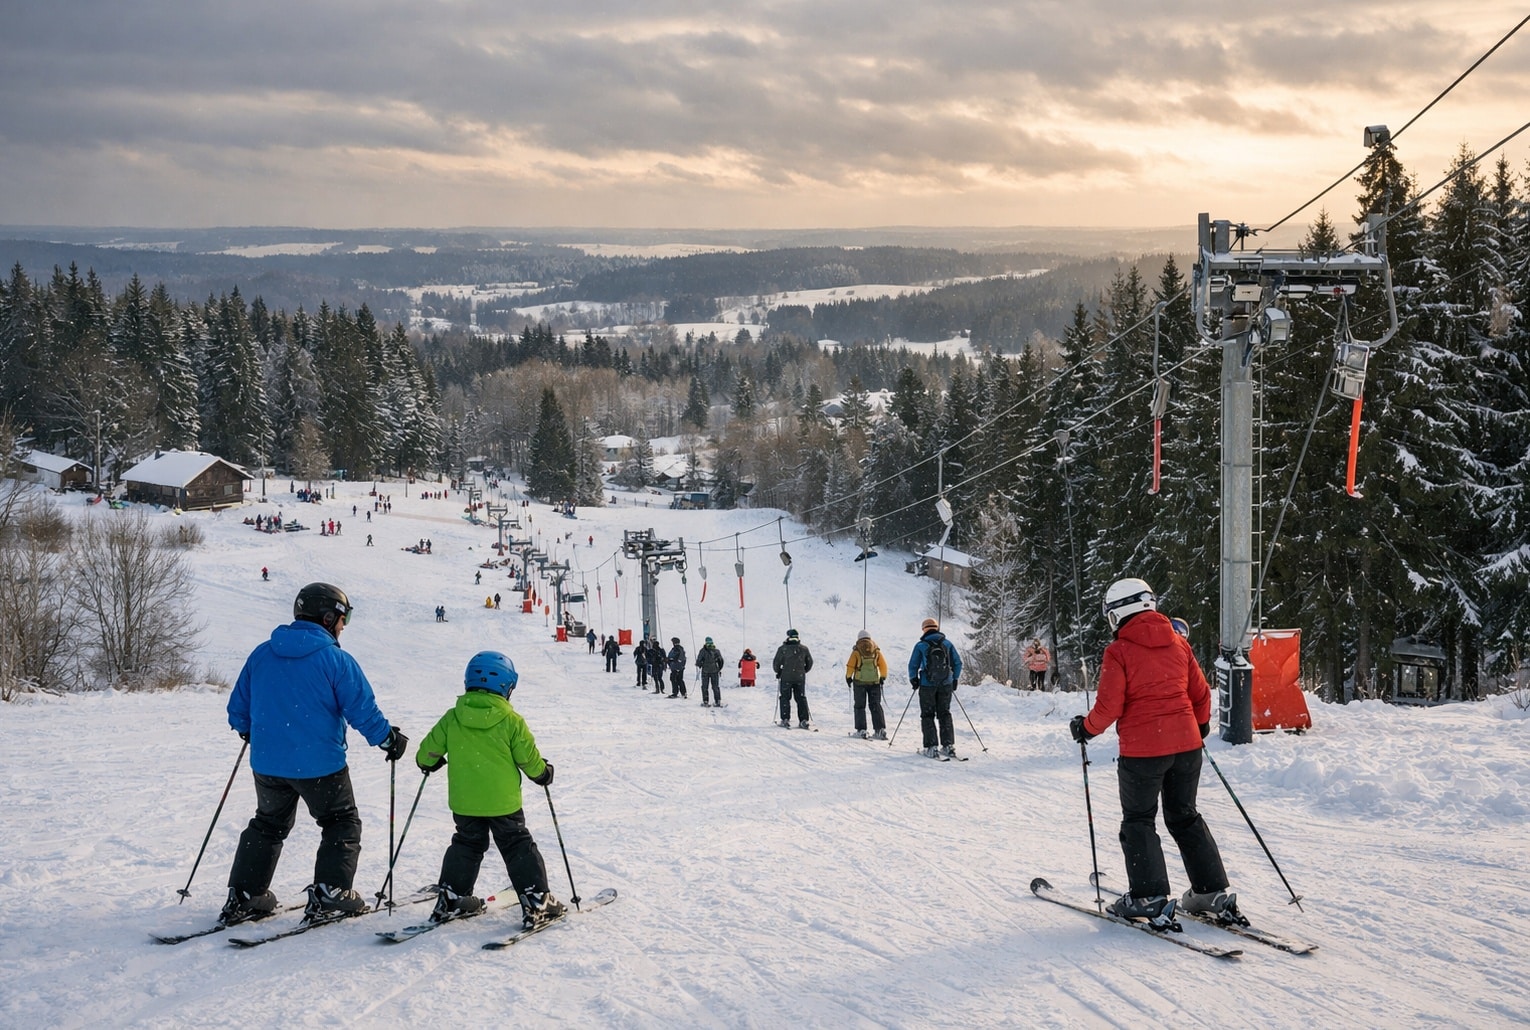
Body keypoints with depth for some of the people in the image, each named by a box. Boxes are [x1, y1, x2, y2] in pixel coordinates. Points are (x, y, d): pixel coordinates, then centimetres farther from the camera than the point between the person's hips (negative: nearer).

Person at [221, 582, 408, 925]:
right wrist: (390, 739, 3)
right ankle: (329, 895, 5)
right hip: (319, 764, -5)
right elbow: (362, 710, -12)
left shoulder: (261, 654, 3)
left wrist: (248, 731, 32)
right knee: (342, 824, 14)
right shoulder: (336, 660, -13)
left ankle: (243, 897, 17)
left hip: (267, 762, 5)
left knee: (268, 824, 22)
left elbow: (238, 707, 12)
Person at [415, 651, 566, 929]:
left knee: (466, 845, 21)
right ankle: (536, 902, 4)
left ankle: (450, 900, 20)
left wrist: (427, 764, 30)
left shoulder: (451, 719, -3)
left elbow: (429, 750, 6)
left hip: (463, 802, 3)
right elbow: (529, 758, -5)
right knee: (518, 848, 7)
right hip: (503, 802, -3)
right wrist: (544, 773, 16)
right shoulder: (511, 721, -12)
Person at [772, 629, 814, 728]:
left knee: (785, 698, 8)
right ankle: (803, 720, 1)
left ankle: (785, 719, 1)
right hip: (800, 677, 3)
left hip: (786, 678, -2)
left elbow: (776, 663, -5)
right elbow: (809, 663, 11)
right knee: (801, 699, 8)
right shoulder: (804, 649, 2)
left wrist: (778, 672, 14)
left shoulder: (783, 649, -8)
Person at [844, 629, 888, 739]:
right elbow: (883, 665, 5)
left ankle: (861, 730, 2)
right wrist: (883, 677, 18)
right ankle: (881, 729, -2)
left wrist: (848, 677, 11)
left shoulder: (856, 651, -5)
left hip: (859, 682, -2)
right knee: (875, 705, 7)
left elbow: (850, 666, -4)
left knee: (860, 706, 6)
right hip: (874, 682, 2)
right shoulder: (876, 650, 3)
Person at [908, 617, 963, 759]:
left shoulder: (921, 646, -5)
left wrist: (914, 680, 14)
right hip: (946, 684, 3)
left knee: (928, 715, 5)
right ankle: (948, 746, 7)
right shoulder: (948, 644, 3)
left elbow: (913, 666, -3)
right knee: (944, 714, 13)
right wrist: (955, 680, 17)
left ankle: (931, 748, -3)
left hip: (927, 685, -3)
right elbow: (958, 663, 5)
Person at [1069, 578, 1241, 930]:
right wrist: (1200, 725, 30)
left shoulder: (1118, 652, -10)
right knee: (1185, 817, 18)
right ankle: (1213, 892, 15)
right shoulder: (1178, 643, 6)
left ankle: (1149, 897, 2)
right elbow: (1201, 693, 12)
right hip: (1186, 743, 5)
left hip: (1142, 749, -5)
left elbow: (1109, 707, -12)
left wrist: (1086, 728, 7)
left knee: (1139, 821, 8)